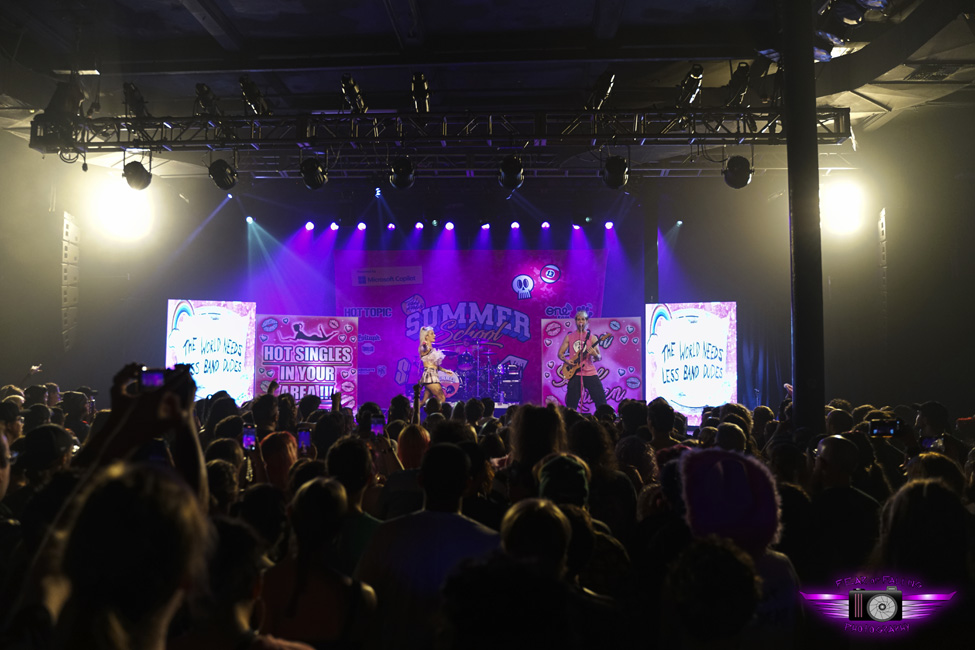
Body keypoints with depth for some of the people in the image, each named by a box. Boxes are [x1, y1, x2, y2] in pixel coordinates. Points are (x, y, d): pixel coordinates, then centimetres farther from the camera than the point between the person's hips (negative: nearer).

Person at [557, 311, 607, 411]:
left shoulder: (592, 338, 6)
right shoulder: (569, 337, 9)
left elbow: (599, 358, 3)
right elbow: (560, 353, 11)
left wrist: (595, 354, -20)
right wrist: (566, 360, -9)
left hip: (590, 373, -1)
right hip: (574, 374, 1)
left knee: (601, 400, -6)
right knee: (571, 404, 1)